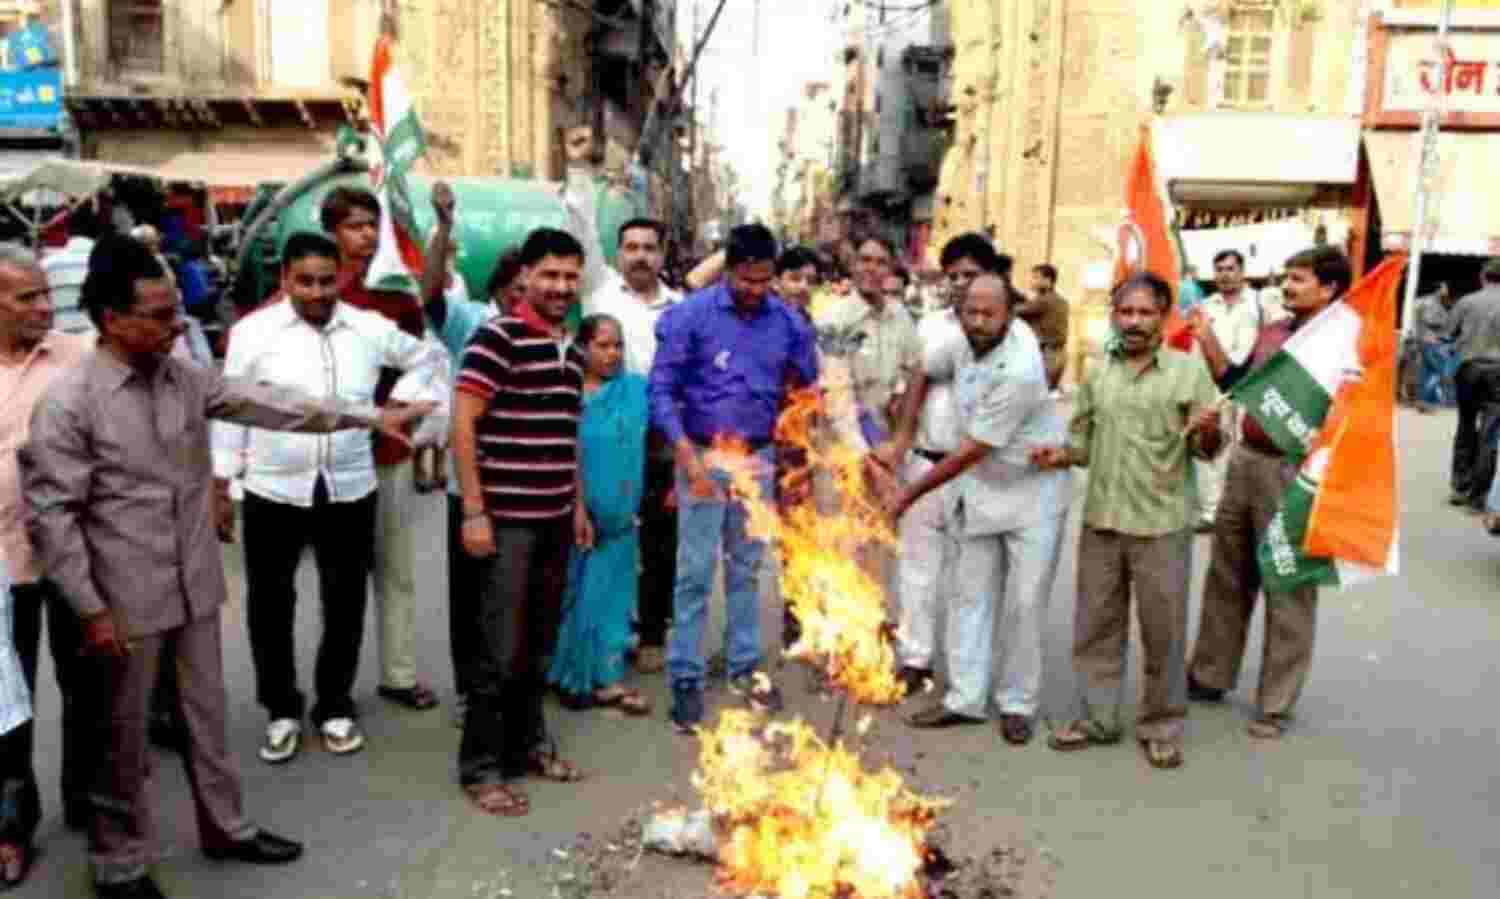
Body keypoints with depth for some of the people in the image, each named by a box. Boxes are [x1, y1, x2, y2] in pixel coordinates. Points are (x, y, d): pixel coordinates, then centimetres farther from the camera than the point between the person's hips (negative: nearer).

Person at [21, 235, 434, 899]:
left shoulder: (186, 378, 1)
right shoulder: (68, 403, -16)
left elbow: (270, 403, 2)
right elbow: (51, 514, -14)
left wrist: (369, 416, 0)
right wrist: (90, 609, -15)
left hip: (196, 585, 6)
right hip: (126, 598, -5)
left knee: (207, 714, 18)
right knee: (124, 735, 11)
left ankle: (225, 828, 36)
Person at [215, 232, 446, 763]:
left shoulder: (370, 328, 1)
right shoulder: (253, 331, -4)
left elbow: (429, 357, 16)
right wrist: (219, 484, -1)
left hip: (349, 489, 2)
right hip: (273, 491, -1)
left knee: (345, 602, 11)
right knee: (270, 604, 8)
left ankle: (335, 706, 28)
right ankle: (282, 709, 26)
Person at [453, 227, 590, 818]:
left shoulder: (569, 351, 12)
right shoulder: (496, 337, -11)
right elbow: (462, 425, -14)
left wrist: (578, 505, 18)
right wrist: (473, 512, -17)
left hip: (555, 519, 7)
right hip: (507, 519, -7)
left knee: (539, 646, 16)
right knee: (501, 651, 0)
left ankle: (526, 745, 31)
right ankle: (480, 767, 15)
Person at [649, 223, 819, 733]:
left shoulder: (788, 322, 0)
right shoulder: (689, 316, -10)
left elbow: (810, 388, 9)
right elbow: (661, 390, -11)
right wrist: (688, 455, -20)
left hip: (758, 458, 3)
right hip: (704, 455, -3)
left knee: (746, 567, 15)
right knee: (695, 572, 1)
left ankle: (745, 666, 27)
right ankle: (686, 679, 11)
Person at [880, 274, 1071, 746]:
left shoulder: (1018, 371, -29)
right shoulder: (967, 340, -8)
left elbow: (970, 452, -25)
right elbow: (925, 372, 16)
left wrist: (910, 494, -16)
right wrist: (904, 435, 9)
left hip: (1034, 493, -7)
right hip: (984, 489, 7)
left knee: (1024, 604, 0)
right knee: (971, 596, 7)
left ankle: (1016, 704, 15)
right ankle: (965, 698, 15)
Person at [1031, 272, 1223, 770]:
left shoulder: (1190, 371, -5)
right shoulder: (1096, 373, 5)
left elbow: (1208, 451, -4)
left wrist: (1208, 430, -26)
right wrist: (1058, 455, -8)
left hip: (1162, 524, -3)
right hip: (1100, 519, 4)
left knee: (1163, 631, 7)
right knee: (1096, 626, 13)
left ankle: (1162, 726, 24)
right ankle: (1098, 717, 28)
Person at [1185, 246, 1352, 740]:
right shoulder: (1272, 330, 9)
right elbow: (1235, 382, 18)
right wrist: (1207, 339, 8)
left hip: (1294, 473, -7)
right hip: (1245, 460, 7)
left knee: (1288, 590, 4)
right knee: (1227, 577, 17)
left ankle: (1275, 705, 17)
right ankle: (1210, 675, 33)